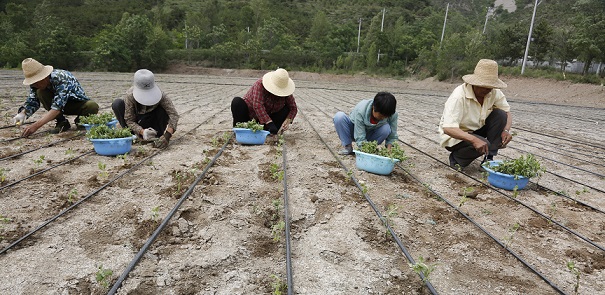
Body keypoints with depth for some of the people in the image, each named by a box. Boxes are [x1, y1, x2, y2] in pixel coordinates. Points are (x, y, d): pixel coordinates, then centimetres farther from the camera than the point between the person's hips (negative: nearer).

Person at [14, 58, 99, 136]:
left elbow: (57, 107, -41)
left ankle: (81, 120, -3)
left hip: (78, 103, -5)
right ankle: (62, 122, -9)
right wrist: (23, 114, -29)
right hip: (58, 103, 5)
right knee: (40, 92, -23)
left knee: (93, 107, -37)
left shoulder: (62, 79, -35)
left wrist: (36, 125, -47)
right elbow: (32, 101, -7)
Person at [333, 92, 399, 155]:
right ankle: (347, 147, -12)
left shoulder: (393, 114, -25)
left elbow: (392, 137, -16)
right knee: (339, 116, -30)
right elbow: (360, 139, -34)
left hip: (370, 135, 2)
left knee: (387, 128, -32)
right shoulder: (360, 111, -35)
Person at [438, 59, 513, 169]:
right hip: (455, 135, -7)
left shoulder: (494, 92, -11)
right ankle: (455, 158, -1)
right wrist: (474, 139, -49)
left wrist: (506, 130, -22)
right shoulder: (459, 96, -29)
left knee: (500, 114, -14)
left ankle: (489, 159, -6)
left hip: (477, 129, 7)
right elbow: (448, 128, -37)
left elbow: (507, 113, 1)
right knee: (483, 145, -31)